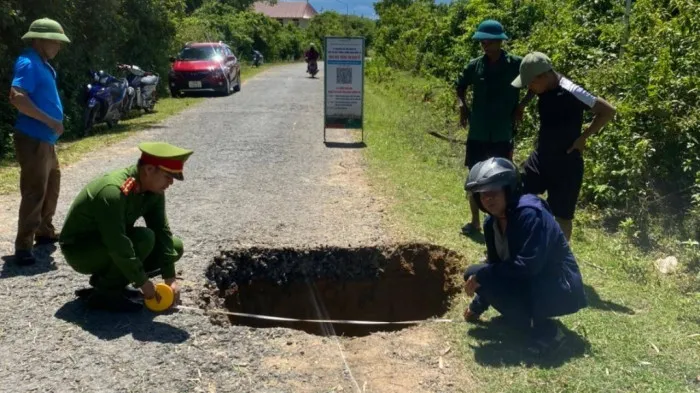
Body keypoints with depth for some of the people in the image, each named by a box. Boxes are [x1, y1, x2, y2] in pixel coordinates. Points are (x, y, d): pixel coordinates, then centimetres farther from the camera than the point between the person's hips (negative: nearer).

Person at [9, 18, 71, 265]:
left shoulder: (41, 64, 15)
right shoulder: (28, 63, -15)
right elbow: (17, 98, -27)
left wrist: (52, 124, 16)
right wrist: (50, 121, -24)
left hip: (45, 138, 10)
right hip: (32, 139, -10)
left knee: (51, 185, 21)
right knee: (35, 191, -10)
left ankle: (44, 231, 34)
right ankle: (23, 246, -5)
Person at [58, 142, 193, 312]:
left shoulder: (154, 191, -8)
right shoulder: (112, 192, -33)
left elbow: (162, 232, -6)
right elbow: (118, 246, -34)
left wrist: (170, 278, -11)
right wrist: (142, 282, -26)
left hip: (112, 243, 8)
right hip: (79, 249, -8)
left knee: (175, 247, -1)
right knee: (143, 239, -31)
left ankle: (105, 279, 5)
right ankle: (105, 293, -13)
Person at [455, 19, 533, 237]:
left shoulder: (516, 64, -7)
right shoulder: (475, 65, 0)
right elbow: (461, 85, 16)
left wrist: (521, 105, -7)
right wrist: (462, 105, 0)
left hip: (503, 133, -3)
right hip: (477, 132, 3)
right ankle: (475, 221, 24)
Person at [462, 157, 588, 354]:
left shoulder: (529, 213, -23)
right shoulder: (492, 223, 3)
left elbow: (528, 265, -30)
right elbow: (496, 265, 12)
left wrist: (481, 275, -25)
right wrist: (477, 307, 11)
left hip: (559, 291, -9)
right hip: (532, 285, 9)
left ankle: (544, 331, -14)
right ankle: (534, 319, 7)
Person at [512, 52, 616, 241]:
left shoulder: (570, 92, -24)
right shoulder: (544, 88, -2)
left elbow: (608, 111, -21)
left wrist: (583, 137, -16)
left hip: (566, 164, -7)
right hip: (540, 157, 7)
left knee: (562, 216, 5)